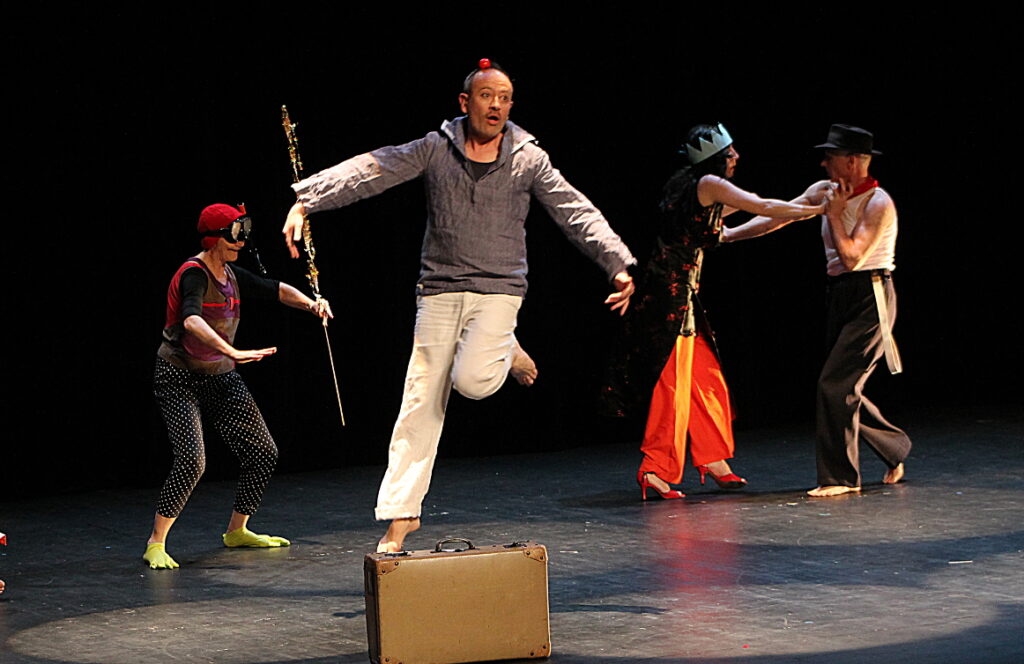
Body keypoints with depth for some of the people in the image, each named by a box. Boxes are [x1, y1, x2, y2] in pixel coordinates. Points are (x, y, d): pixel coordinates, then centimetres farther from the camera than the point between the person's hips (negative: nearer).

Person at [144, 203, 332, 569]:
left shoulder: (230, 275, 6)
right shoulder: (194, 275, -19)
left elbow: (275, 290, 14)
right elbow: (192, 320, -38)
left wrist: (310, 303, -7)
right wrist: (233, 352, -51)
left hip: (221, 377, 8)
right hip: (180, 379, -8)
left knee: (263, 453, 7)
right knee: (192, 459, -24)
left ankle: (237, 531, 25)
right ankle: (155, 544, -12)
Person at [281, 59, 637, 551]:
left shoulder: (528, 159, 2)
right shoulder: (434, 150, 1)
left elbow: (577, 213, 0)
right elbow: (369, 172, -7)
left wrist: (619, 266, -9)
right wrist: (305, 201, -18)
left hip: (498, 289, -1)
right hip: (439, 290, 1)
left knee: (471, 380, -24)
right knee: (421, 402, -2)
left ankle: (504, 350, 12)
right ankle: (400, 513, 5)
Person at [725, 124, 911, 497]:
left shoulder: (878, 204, -14)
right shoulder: (824, 191, 8)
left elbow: (851, 257, -21)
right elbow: (775, 217, 11)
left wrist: (834, 214, -14)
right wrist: (726, 235, 8)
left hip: (870, 300, -8)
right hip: (840, 296, 8)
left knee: (835, 383, -14)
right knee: (843, 388, 11)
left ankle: (840, 477, -7)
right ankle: (895, 451, 30)